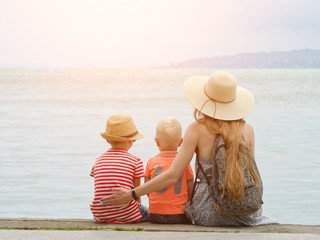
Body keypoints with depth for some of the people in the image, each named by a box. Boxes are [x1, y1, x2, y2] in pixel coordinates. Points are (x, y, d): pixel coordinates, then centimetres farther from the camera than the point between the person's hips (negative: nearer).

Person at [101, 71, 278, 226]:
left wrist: (131, 194, -6)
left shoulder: (197, 129, -7)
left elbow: (172, 176, -13)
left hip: (210, 215, -2)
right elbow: (251, 174, 5)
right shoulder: (247, 130, 0)